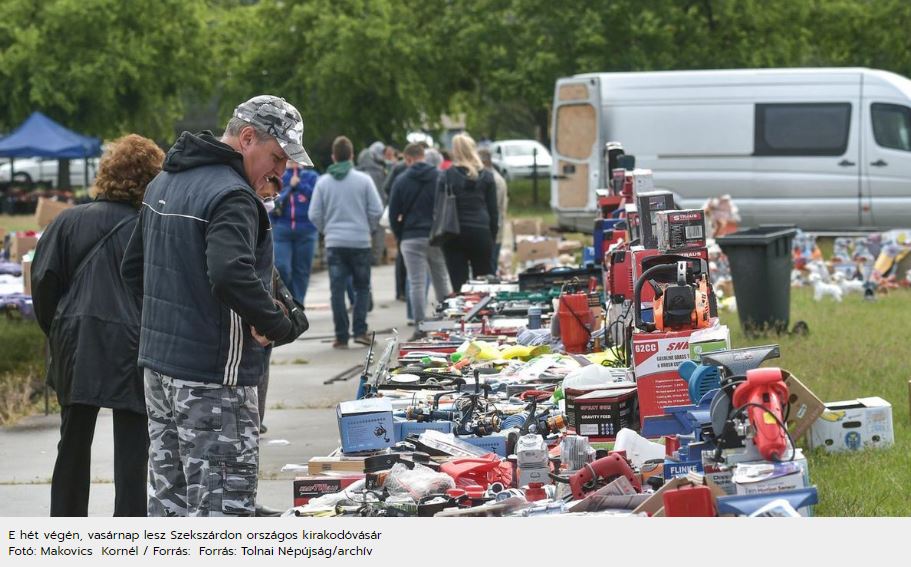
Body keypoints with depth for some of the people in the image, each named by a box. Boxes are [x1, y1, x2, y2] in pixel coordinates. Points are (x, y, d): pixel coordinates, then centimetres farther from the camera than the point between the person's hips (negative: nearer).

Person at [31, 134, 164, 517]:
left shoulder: (69, 221, 3)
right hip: (131, 348, -4)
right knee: (132, 449, 2)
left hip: (75, 345, 4)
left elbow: (43, 281, 0)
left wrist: (57, 334, 11)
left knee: (74, 444, 16)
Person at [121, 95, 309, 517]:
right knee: (221, 506, -6)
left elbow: (133, 267, 23)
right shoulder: (231, 196, -17)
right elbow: (231, 274, -33)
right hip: (213, 375, -9)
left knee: (168, 499, 15)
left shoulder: (164, 182, 15)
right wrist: (278, 326, -19)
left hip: (158, 367, 9)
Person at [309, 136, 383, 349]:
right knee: (362, 287, 12)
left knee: (337, 289, 4)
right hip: (360, 241, -1)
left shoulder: (323, 182, 0)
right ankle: (359, 330, 1)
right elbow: (376, 210, -4)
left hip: (334, 243, 1)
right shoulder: (363, 180, -4)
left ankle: (341, 336, 2)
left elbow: (314, 215, 0)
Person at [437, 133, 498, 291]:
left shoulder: (445, 176, -2)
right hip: (481, 233, 1)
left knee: (458, 284, -3)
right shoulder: (486, 176, 5)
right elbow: (493, 211, 7)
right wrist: (492, 237, 13)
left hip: (454, 235, -1)